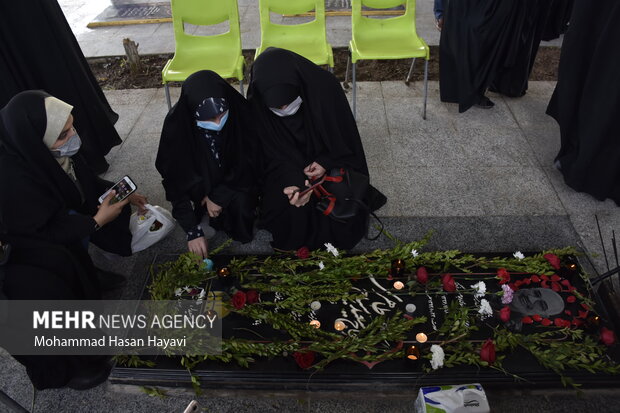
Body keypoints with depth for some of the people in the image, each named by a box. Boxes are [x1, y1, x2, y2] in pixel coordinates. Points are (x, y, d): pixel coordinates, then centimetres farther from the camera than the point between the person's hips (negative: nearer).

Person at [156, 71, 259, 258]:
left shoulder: (240, 111, -27)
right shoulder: (176, 125, -27)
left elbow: (248, 161, -14)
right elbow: (175, 180, -20)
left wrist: (219, 195, -20)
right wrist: (192, 230, -23)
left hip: (235, 179, 0)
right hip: (200, 184, 0)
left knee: (241, 202, -27)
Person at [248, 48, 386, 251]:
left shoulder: (324, 86, -23)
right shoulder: (257, 105, -20)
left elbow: (346, 135, -8)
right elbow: (273, 157, -13)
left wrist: (327, 162, -22)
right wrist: (294, 182, -31)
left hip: (331, 167, 0)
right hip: (287, 171, 1)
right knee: (293, 216, -22)